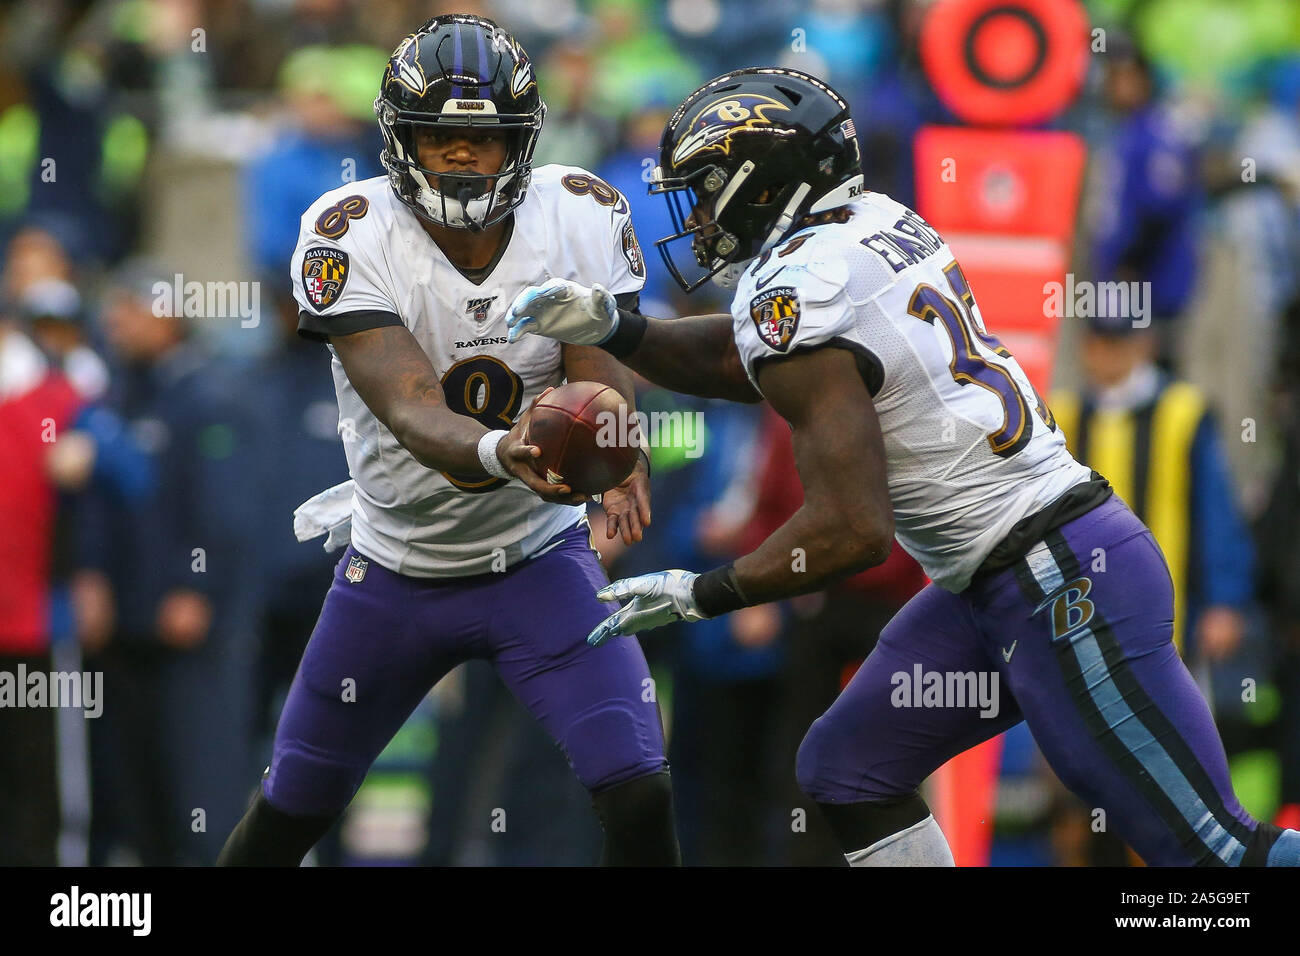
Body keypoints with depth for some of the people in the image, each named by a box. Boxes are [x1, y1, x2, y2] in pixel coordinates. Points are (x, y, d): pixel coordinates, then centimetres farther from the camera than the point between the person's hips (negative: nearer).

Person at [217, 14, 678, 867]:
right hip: (395, 569, 0)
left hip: (539, 558, 0)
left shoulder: (583, 221, -13)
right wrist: (502, 455, -56)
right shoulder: (349, 240, -22)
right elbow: (415, 417, -33)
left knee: (640, 797, -17)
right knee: (289, 815, 14)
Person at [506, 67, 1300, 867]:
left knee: (1210, 846, -8)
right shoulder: (880, 225, 9)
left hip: (1064, 590, -10)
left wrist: (698, 594, -9)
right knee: (848, 772, 15)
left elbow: (852, 534, -21)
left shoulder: (800, 296, -17)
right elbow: (743, 362, 24)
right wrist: (612, 328, 10)